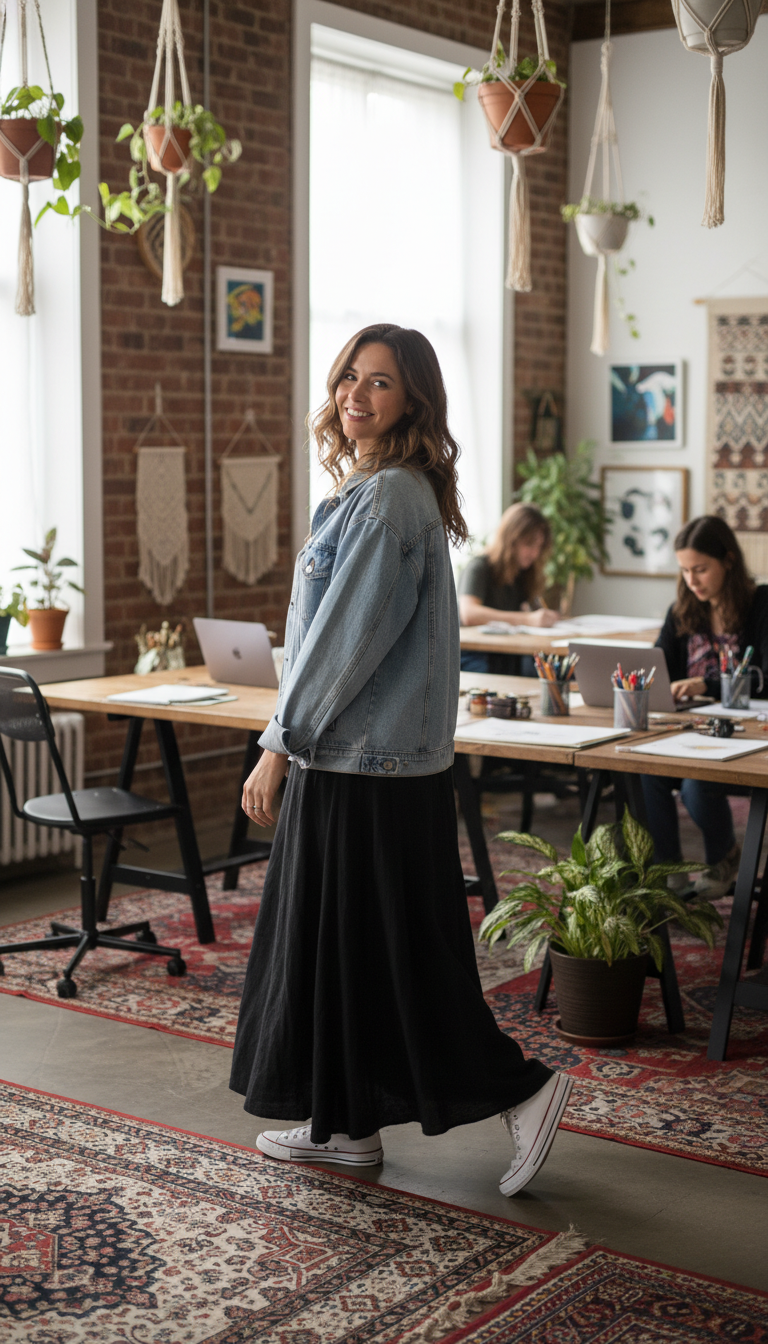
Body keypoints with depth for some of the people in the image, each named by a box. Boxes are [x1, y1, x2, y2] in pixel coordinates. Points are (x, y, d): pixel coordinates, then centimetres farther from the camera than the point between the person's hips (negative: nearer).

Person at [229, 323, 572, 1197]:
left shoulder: (388, 501, -17)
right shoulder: (372, 491, 14)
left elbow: (348, 638, -20)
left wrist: (280, 742, -15)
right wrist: (293, 737, 20)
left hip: (369, 764, -10)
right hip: (350, 756, 10)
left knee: (388, 951, -3)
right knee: (333, 941, 14)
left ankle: (517, 1090, 7)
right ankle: (346, 1123, 24)